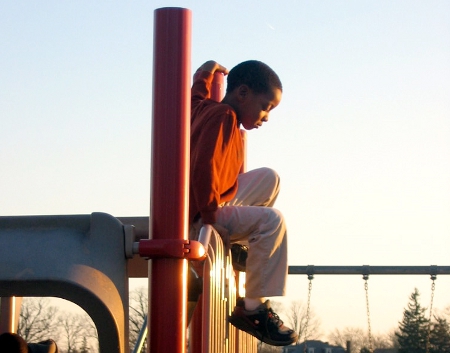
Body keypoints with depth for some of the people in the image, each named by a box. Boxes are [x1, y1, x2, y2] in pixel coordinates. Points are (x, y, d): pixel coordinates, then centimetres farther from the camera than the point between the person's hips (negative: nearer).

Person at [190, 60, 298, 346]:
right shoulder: (223, 116, -18)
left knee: (269, 179, 17)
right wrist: (209, 214, -26)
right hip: (198, 214, -10)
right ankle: (253, 308, -18)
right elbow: (203, 166, -29)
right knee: (272, 220, -21)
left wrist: (207, 73, 45)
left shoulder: (206, 107, 9)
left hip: (214, 202, 10)